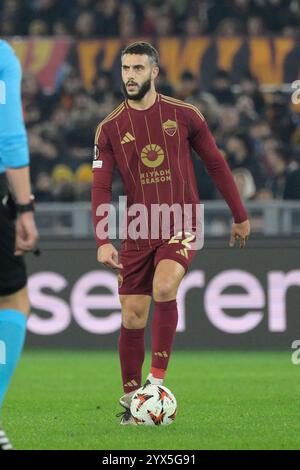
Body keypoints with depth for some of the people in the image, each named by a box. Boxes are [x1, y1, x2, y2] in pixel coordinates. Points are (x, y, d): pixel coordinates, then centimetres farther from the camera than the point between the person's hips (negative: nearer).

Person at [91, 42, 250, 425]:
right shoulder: (110, 128, 1)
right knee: (132, 318, 0)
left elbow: (216, 164, 9)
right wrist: (102, 241, -15)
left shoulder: (183, 115, -1)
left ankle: (158, 378, -21)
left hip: (182, 224, -2)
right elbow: (100, 188, -2)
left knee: (163, 287, -29)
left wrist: (240, 216, 13)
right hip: (138, 232, 2)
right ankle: (130, 397, 16)